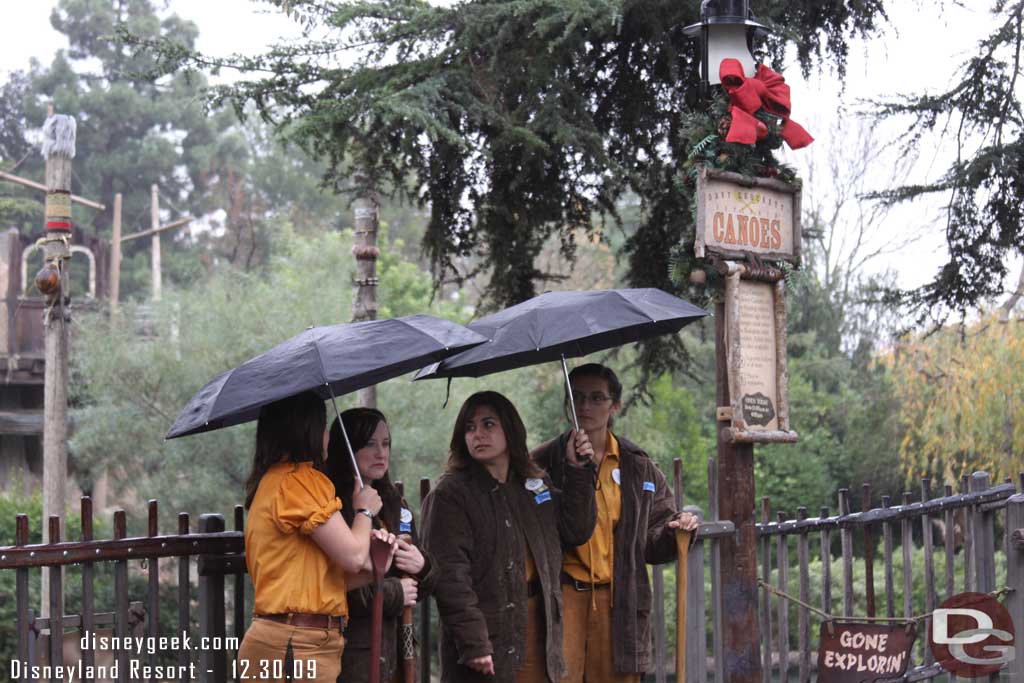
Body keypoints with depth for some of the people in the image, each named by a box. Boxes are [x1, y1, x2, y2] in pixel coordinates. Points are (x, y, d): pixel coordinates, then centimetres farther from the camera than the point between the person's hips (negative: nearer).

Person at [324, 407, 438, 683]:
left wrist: (421, 566, -1)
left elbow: (422, 588, 22)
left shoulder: (396, 506, 16)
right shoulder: (333, 508, -11)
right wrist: (395, 592, -5)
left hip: (393, 648, 7)